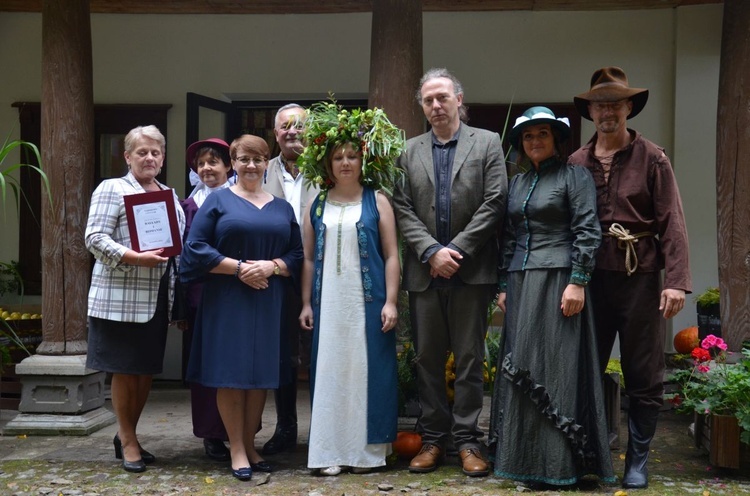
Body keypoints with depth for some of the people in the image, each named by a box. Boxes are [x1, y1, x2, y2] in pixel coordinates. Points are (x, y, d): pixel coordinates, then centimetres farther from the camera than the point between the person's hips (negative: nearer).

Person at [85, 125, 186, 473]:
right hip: (121, 297, -6)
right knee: (125, 369, 1)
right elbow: (95, 238, -12)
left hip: (157, 297, 6)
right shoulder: (112, 189, -3)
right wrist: (136, 258, -22)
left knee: (147, 369, 11)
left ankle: (127, 435, 25)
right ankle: (127, 441, 14)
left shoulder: (169, 193, 17)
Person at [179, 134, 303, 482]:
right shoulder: (218, 201, 3)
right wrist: (239, 267, -14)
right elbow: (196, 248, -6)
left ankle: (250, 445, 17)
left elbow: (297, 254, 9)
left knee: (260, 374, 5)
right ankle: (237, 449, 6)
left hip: (268, 302, 3)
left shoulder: (282, 208, 13)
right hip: (227, 300, -3)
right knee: (230, 373, -3)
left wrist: (272, 266, -12)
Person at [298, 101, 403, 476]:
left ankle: (366, 449, 10)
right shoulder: (317, 205, 9)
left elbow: (391, 256, 1)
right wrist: (306, 303, 4)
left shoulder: (377, 201, 3)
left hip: (367, 302, -2)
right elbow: (308, 258, 10)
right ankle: (330, 451, 8)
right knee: (329, 370, 3)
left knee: (366, 369, 1)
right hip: (328, 303, 2)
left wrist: (391, 301, -6)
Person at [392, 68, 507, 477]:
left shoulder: (487, 143, 4)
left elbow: (494, 203, -5)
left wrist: (458, 251, -11)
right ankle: (433, 438, 16)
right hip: (424, 271, 3)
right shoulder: (409, 152, 10)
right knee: (427, 358, 7)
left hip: (471, 270, -2)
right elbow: (402, 209, 3)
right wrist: (432, 252, -11)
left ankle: (467, 440, 10)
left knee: (469, 358, 3)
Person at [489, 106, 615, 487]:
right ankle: (524, 457, 13)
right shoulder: (517, 183, 17)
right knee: (520, 367, 5)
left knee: (555, 363, -6)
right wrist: (504, 286, 12)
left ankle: (559, 462, 0)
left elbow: (587, 231, -9)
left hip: (557, 280, -6)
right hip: (521, 283, 6)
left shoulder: (574, 175, -2)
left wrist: (577, 282, -16)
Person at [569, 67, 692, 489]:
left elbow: (672, 224, -5)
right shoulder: (576, 164, 8)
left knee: (644, 375, 4)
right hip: (590, 278, 2)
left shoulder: (652, 159, 1)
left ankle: (638, 460, 17)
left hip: (640, 277, -2)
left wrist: (677, 280, -13)